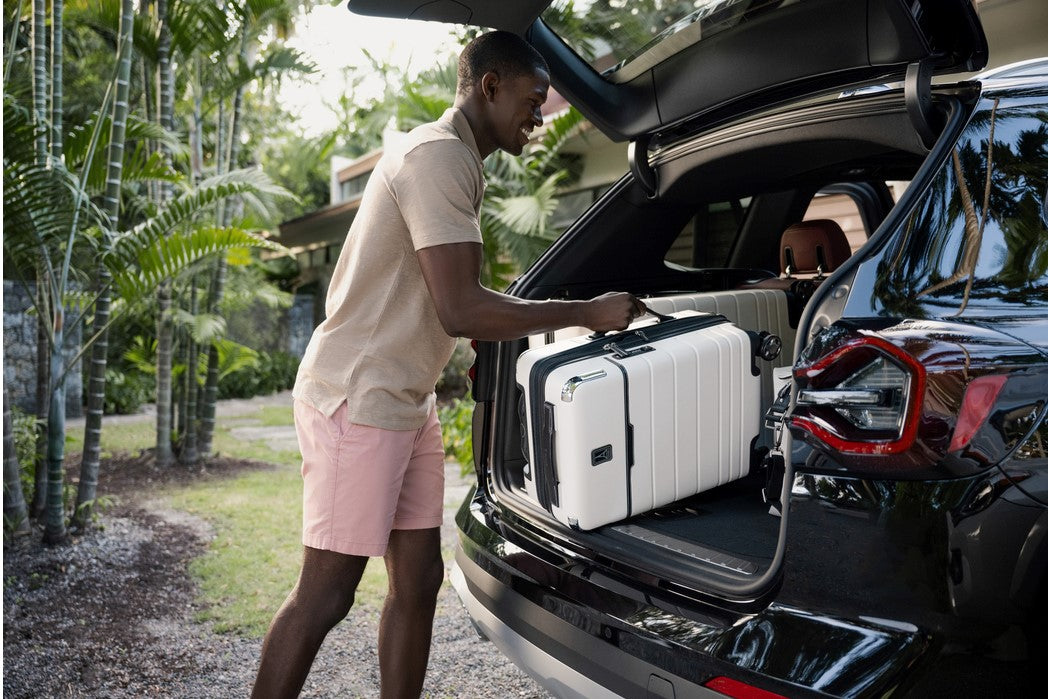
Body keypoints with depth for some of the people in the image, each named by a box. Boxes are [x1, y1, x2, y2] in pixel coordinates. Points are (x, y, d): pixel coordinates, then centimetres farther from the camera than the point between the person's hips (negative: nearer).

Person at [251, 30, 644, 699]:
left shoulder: (455, 161, 17)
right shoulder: (439, 156, -16)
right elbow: (462, 311, -24)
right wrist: (588, 312, -17)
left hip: (406, 404, 10)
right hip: (357, 401, -10)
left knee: (419, 580, 9)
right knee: (325, 594, -4)